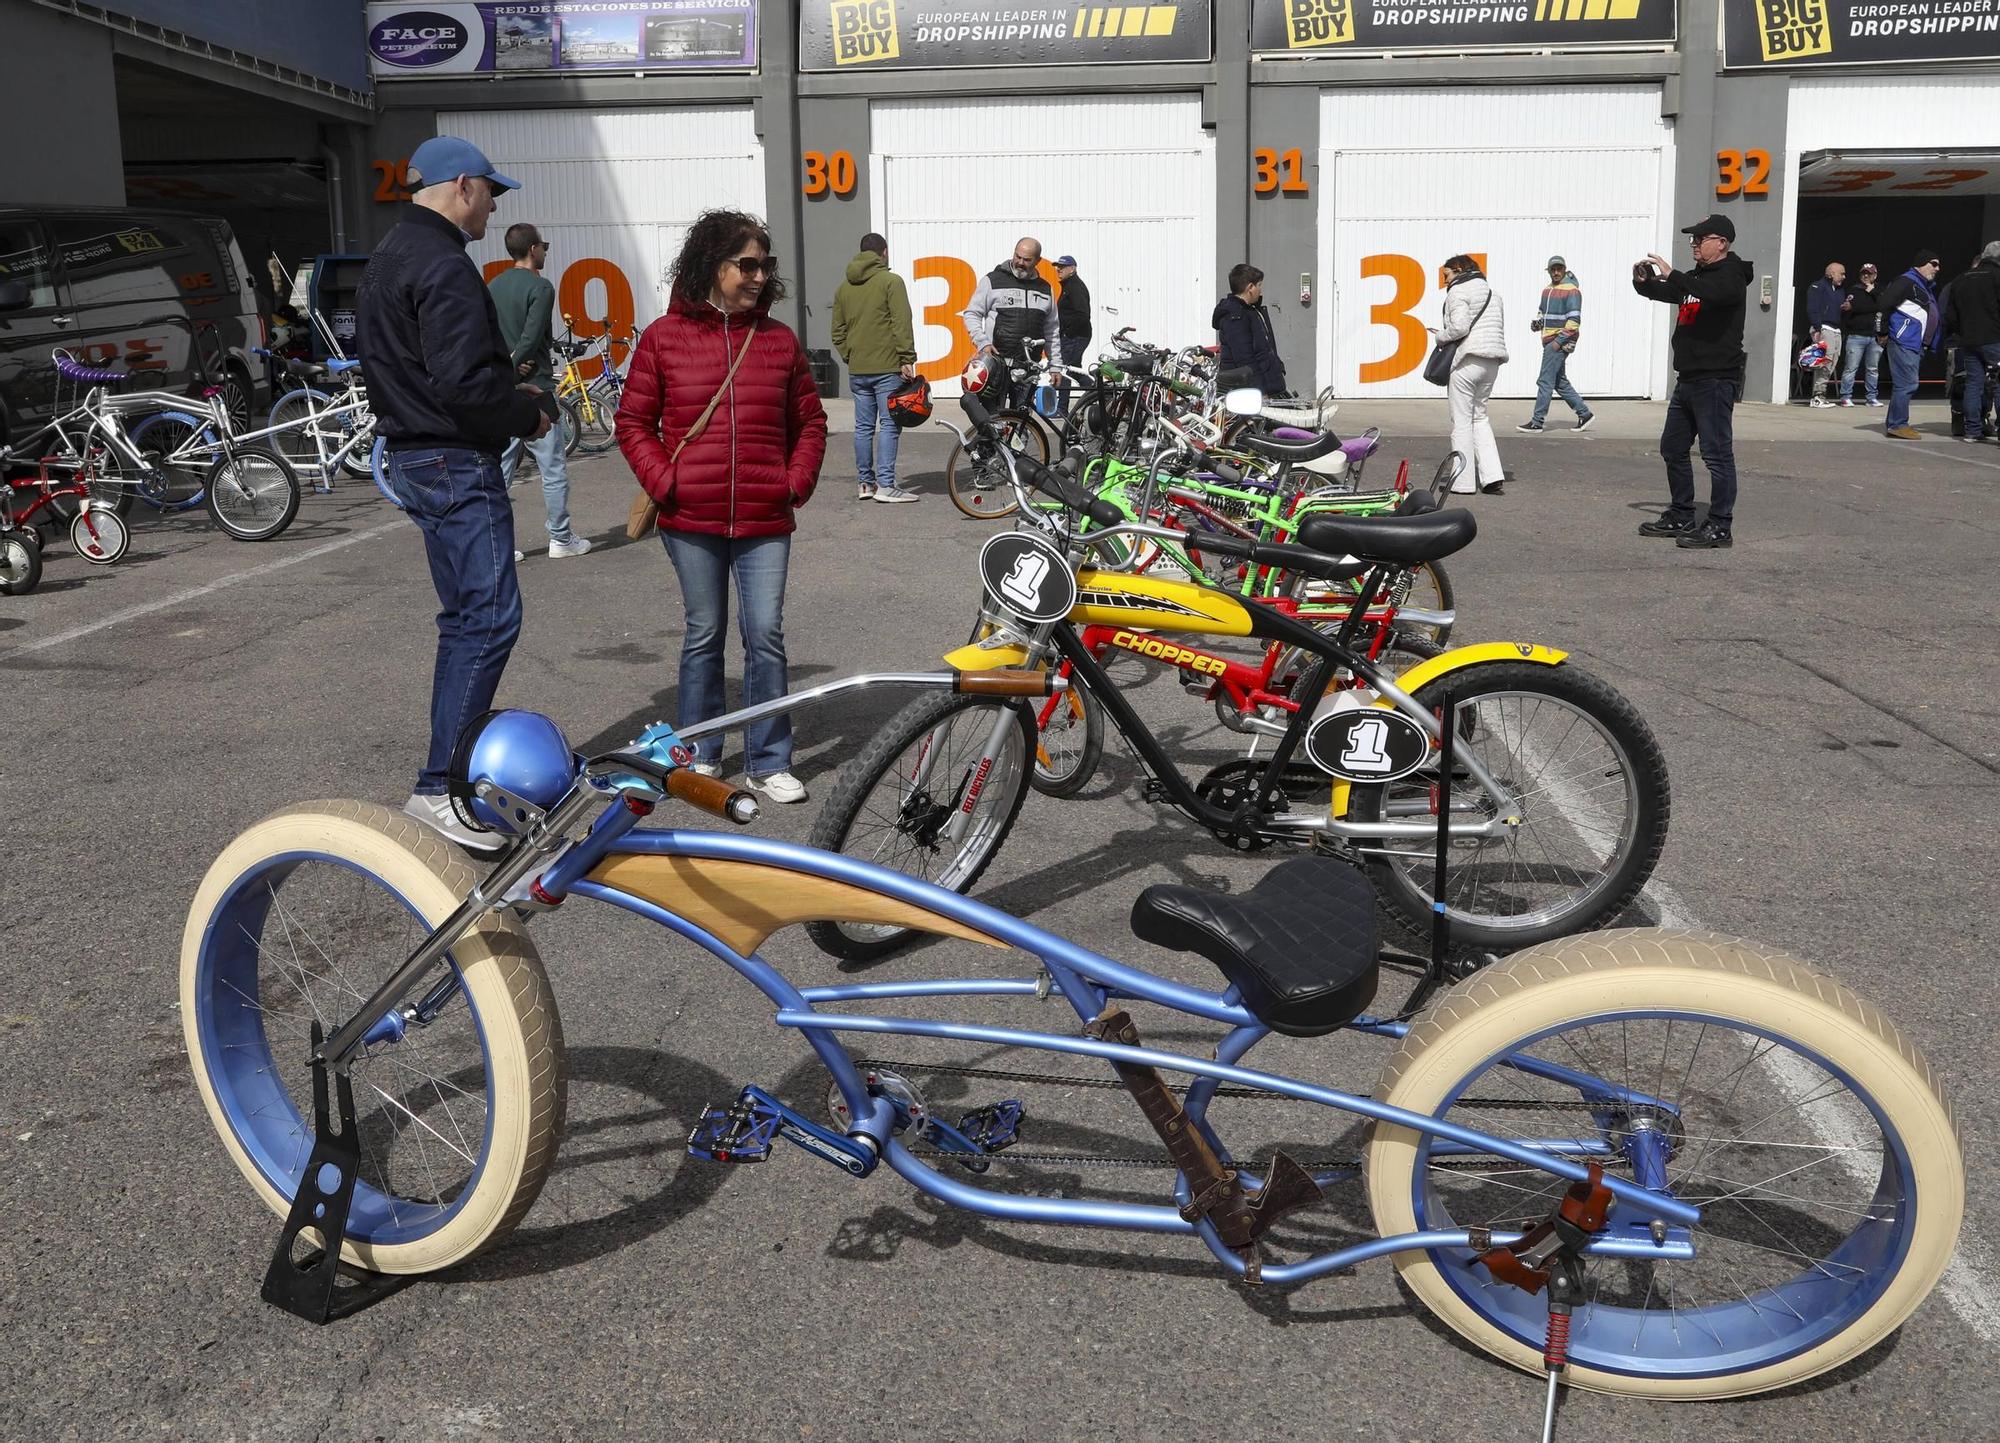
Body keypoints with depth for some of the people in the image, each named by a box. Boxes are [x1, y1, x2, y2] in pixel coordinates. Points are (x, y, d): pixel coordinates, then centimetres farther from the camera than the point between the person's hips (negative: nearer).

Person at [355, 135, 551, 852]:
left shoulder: (389, 258, 18)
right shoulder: (444, 266, -17)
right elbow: (462, 383, -25)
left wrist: (507, 385, 15)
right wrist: (526, 414, -8)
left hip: (414, 457, 11)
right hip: (457, 462, -11)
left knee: (465, 617, 17)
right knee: (490, 617, -11)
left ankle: (456, 764, 25)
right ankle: (438, 788, -12)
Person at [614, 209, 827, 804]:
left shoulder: (779, 340, 6)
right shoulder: (664, 338, 0)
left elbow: (810, 421, 13)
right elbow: (633, 422, 4)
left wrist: (797, 481, 1)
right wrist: (664, 481, -7)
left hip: (766, 521, 1)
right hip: (692, 521, -1)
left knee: (766, 635, -1)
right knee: (704, 635, 10)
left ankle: (768, 761, 10)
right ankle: (700, 754, 24)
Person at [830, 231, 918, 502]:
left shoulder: (844, 287, 14)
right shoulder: (891, 281, -5)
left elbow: (838, 332, 14)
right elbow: (902, 324, -12)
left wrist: (850, 358, 17)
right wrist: (907, 359, -10)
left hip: (857, 370, 6)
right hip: (888, 367, -6)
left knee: (863, 426, 10)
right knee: (889, 426, -5)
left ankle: (865, 483, 15)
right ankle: (885, 485, -9)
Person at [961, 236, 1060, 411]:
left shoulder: (1045, 289, 16)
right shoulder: (993, 280, 3)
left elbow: (1052, 331, 21)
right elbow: (971, 314, 4)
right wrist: (983, 342, -11)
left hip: (1028, 367, 4)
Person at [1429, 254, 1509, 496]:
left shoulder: (1458, 291, -5)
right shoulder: (1491, 291, 21)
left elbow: (1459, 326, -18)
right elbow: (1500, 328, 16)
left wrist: (1440, 336, 1)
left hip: (1467, 360, -8)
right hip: (1493, 360, 8)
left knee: (1462, 420, 0)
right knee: (1479, 416, 16)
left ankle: (1463, 480, 2)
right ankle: (1492, 475, 5)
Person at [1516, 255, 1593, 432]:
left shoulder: (1571, 290, -11)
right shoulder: (1547, 289, 15)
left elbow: (1574, 320, -17)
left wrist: (1559, 341, -21)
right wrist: (1537, 323, 6)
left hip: (1561, 342, -9)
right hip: (1549, 341, 9)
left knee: (1545, 382, -8)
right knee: (1560, 382, 12)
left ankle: (1537, 422, -5)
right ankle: (1584, 414, 19)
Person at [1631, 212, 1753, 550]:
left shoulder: (1731, 274, -8)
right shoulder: (1697, 276, 19)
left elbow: (1714, 293, -30)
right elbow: (1665, 292, 27)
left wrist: (1671, 274, -27)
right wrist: (1644, 281, 4)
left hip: (1716, 380, -10)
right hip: (1688, 378, 10)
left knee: (1717, 453, -8)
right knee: (1673, 449, 14)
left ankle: (1720, 526, -6)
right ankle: (1681, 517, 24)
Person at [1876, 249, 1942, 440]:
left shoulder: (1928, 287, 22)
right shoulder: (1906, 281, -9)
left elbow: (1935, 317, 27)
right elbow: (1883, 305, -17)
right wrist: (1884, 333, -15)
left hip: (1917, 345, 10)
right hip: (1904, 343, -10)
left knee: (1904, 384, 12)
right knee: (1907, 384, -10)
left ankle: (1894, 423, 18)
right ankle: (1898, 424, -6)